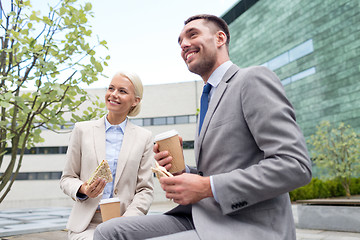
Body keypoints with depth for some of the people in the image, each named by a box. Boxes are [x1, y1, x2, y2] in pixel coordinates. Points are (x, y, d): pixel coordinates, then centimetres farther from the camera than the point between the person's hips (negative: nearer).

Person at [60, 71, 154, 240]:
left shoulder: (144, 138, 5)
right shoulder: (82, 130, 6)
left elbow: (145, 190, 3)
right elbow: (67, 179, 11)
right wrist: (82, 189, -11)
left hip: (125, 225, 1)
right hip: (87, 225, 0)